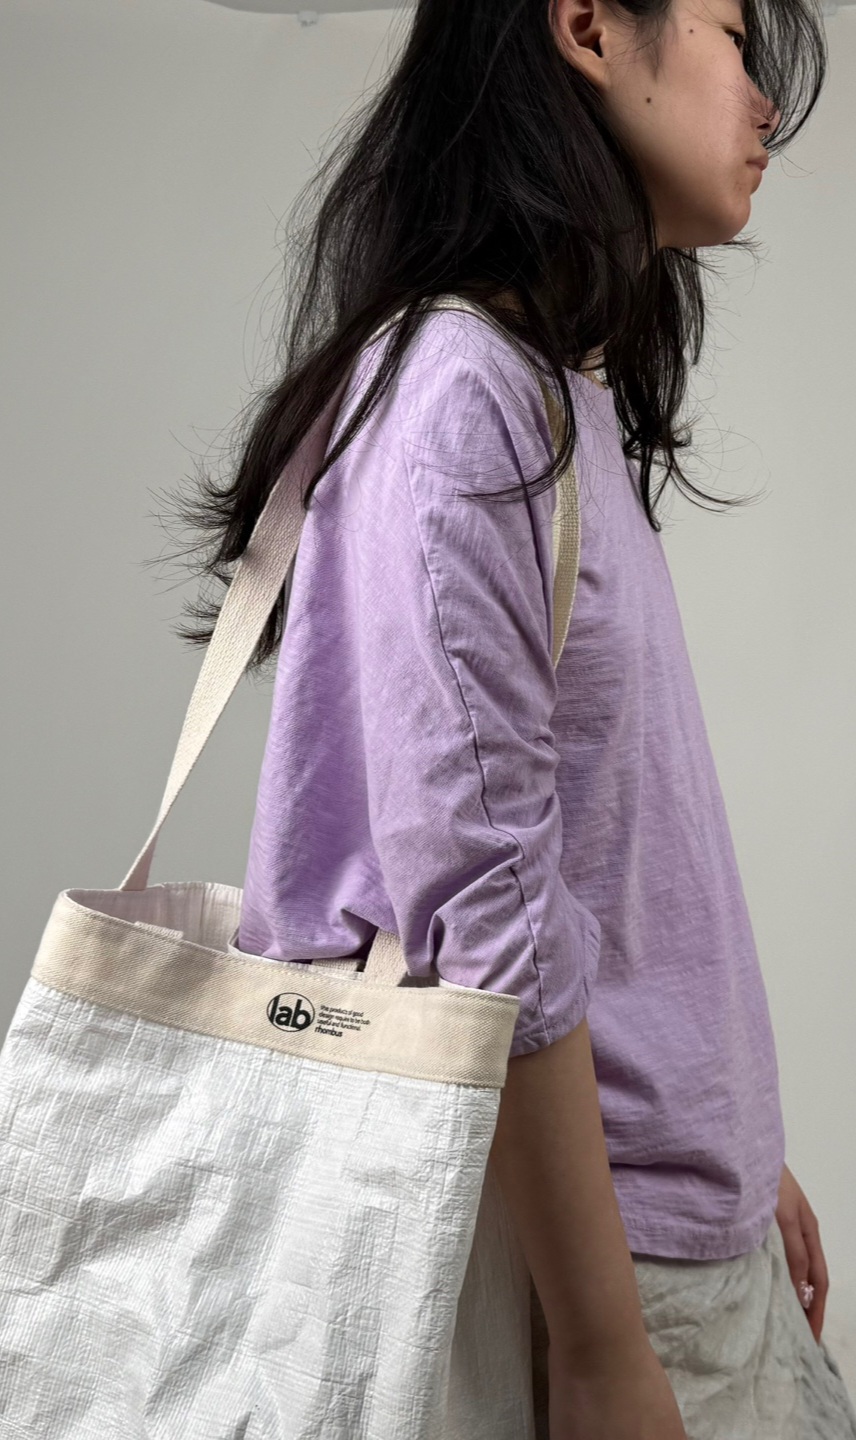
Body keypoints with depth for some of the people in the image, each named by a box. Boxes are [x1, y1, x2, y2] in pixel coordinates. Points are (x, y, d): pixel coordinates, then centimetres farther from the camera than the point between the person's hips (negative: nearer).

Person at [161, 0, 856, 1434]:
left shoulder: (571, 400, 11)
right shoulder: (457, 386, -18)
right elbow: (478, 919, -22)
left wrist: (740, 1154, 15)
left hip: (679, 1206, 8)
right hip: (570, 1252, -8)